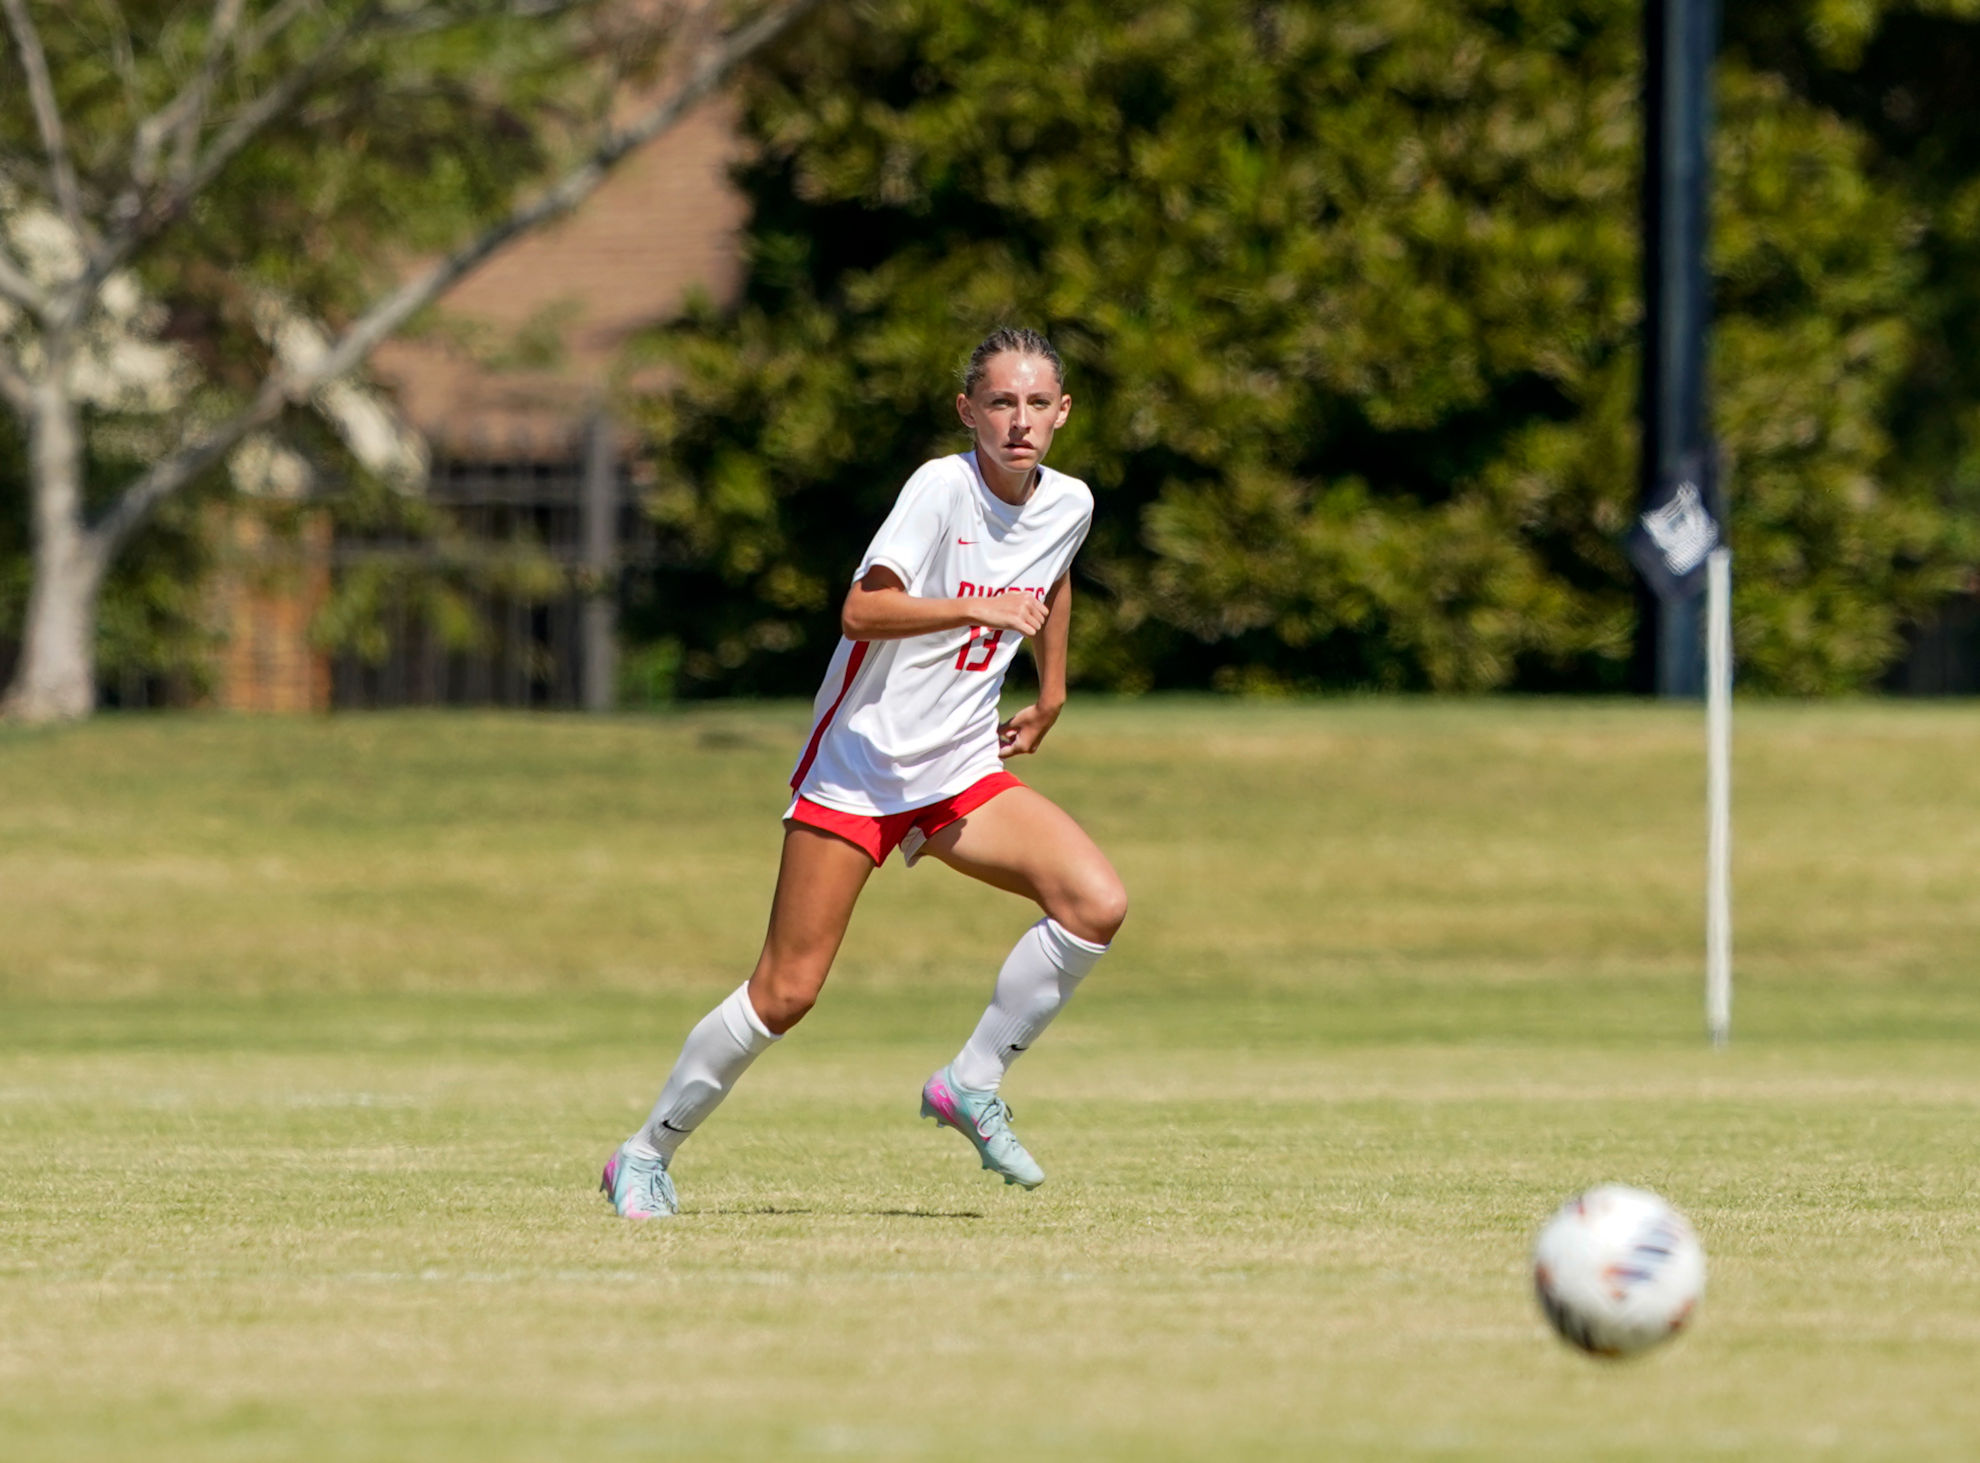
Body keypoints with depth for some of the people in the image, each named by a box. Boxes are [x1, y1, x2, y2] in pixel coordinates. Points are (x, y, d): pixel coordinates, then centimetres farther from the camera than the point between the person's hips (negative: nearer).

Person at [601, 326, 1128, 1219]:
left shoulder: (1069, 506, 3)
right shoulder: (942, 487, -16)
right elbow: (862, 611, -26)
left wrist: (1050, 693, 27)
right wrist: (982, 608, -32)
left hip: (962, 774, 6)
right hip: (859, 766, -6)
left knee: (1097, 903, -17)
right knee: (786, 993, -6)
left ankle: (972, 1085, -1)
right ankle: (646, 1155, 13)